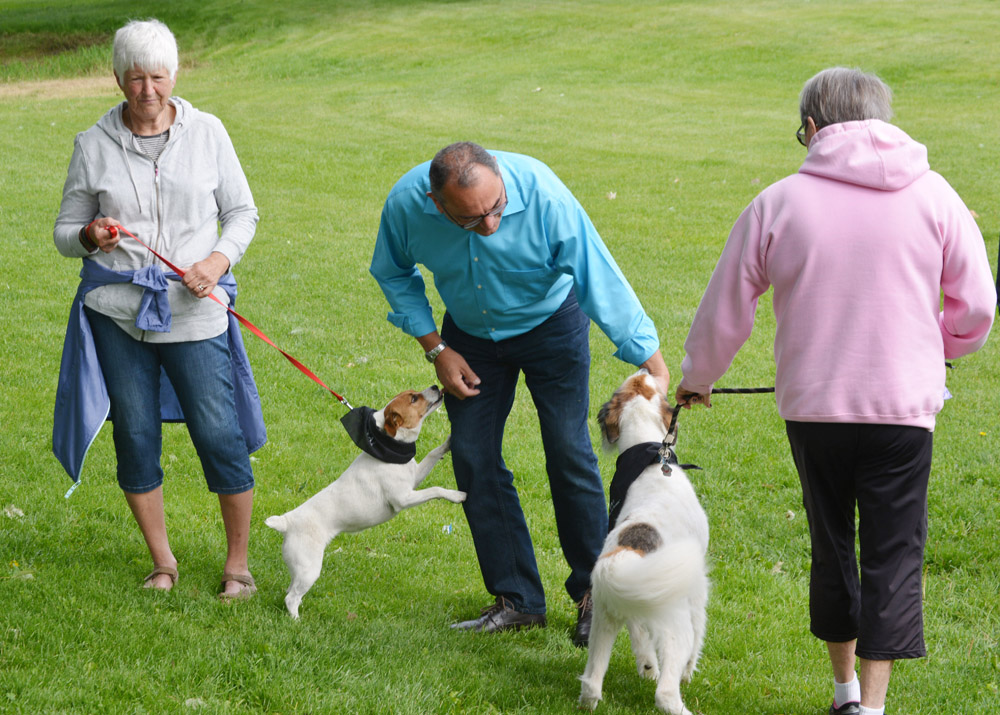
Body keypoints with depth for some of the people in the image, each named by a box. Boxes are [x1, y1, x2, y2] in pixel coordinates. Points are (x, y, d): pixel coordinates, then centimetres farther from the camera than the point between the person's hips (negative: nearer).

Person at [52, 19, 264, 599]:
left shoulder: (206, 133, 3)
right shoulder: (94, 145, 3)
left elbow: (242, 213, 8)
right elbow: (65, 232, 9)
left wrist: (220, 259, -10)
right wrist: (90, 235, -14)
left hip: (194, 313, -1)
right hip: (117, 312, 1)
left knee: (220, 436, -3)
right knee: (135, 438, 5)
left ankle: (239, 562, 14)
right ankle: (163, 561, 22)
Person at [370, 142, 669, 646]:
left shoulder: (543, 197, -37)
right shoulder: (406, 203, -28)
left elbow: (602, 280, -32)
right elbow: (394, 273, -5)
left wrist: (651, 363, -31)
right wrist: (435, 349, -9)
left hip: (549, 324, -3)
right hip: (470, 334, 3)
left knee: (569, 452, -8)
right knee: (473, 458, -1)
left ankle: (592, 591, 8)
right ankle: (517, 599, 9)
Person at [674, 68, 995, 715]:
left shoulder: (778, 204, -2)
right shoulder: (933, 194, 0)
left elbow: (725, 310, 7)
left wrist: (697, 377, 25)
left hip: (812, 406, 1)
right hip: (904, 406, -1)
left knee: (832, 547, 16)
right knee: (893, 553, 4)